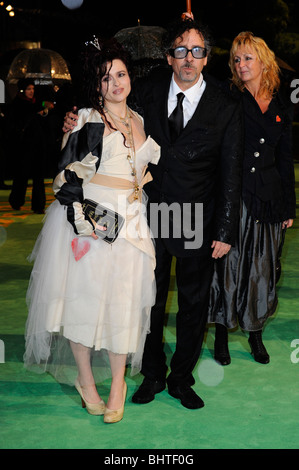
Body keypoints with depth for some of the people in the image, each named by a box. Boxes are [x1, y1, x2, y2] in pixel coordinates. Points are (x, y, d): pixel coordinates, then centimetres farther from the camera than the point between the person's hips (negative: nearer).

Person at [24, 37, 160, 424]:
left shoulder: (139, 121, 14)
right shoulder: (87, 119, -3)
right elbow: (67, 171, -8)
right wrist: (82, 216, -17)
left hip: (131, 222, 4)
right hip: (89, 217, -4)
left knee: (123, 302, 5)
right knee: (84, 296, 3)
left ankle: (117, 385, 17)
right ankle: (85, 380, 20)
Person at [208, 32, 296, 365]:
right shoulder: (228, 100, -1)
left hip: (268, 199, 3)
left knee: (262, 267, 10)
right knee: (229, 265, 2)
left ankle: (255, 333, 26)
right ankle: (222, 334, 18)